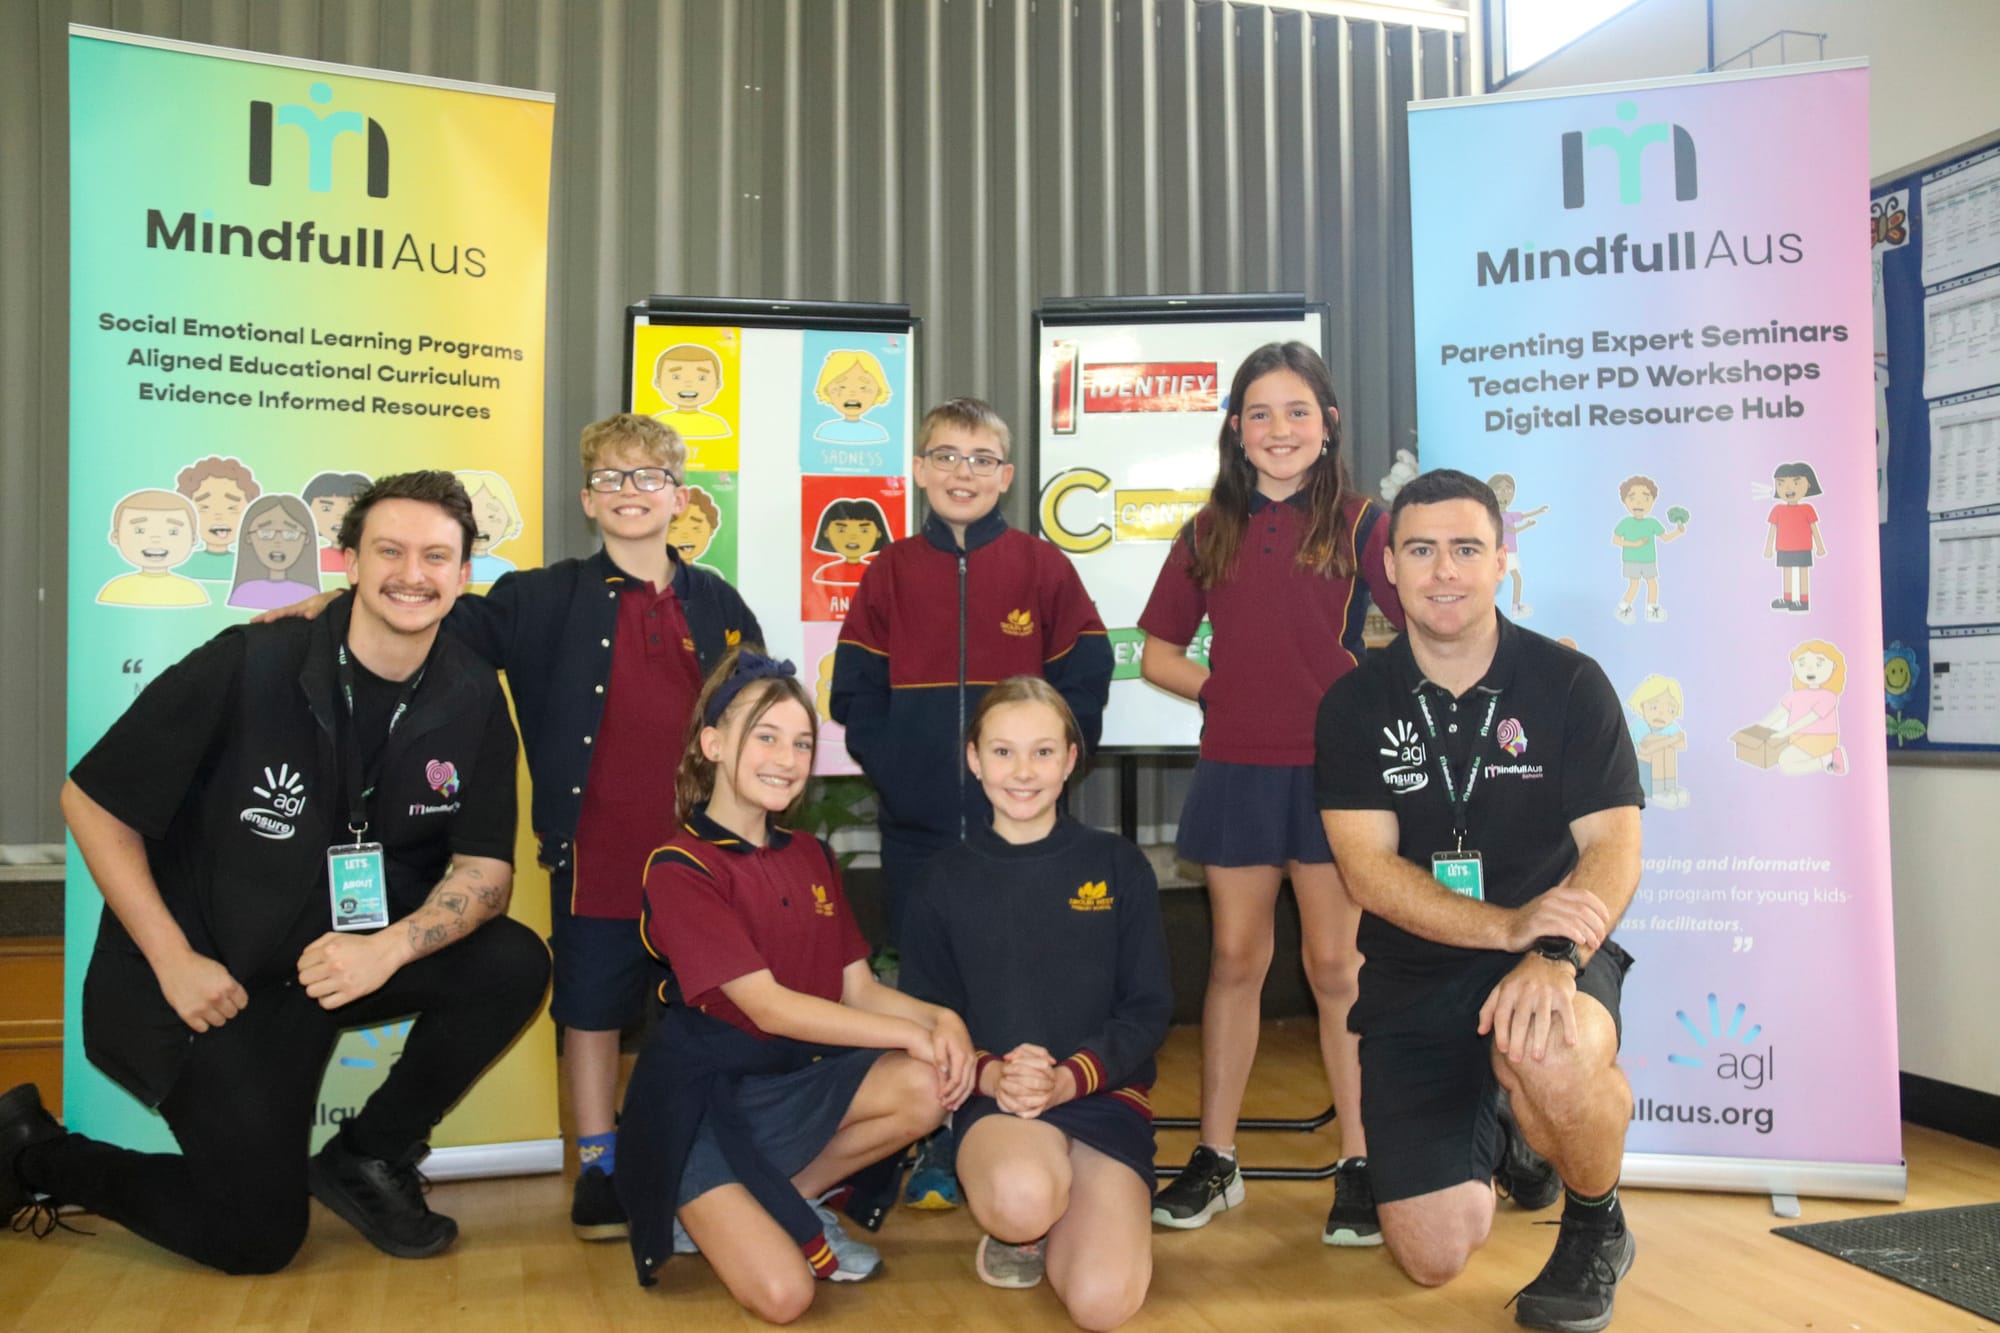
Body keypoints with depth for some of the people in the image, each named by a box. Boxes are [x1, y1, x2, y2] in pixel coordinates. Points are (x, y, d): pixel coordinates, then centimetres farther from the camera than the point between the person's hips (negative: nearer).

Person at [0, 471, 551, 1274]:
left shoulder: (472, 700, -8)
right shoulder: (246, 667, -19)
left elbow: (485, 869, -8)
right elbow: (92, 802, -11)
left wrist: (392, 946, -28)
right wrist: (174, 960, -15)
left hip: (347, 959, 4)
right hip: (210, 980, -4)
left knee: (514, 965, -21)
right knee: (257, 1237, -6)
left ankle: (369, 1156, 4)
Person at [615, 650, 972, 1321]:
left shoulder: (811, 857, 8)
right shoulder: (680, 868, -14)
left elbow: (860, 990, 4)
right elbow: (770, 1007, -20)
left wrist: (941, 1018, -17)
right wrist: (912, 1034, -19)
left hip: (791, 1080, 6)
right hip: (700, 1099, -6)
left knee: (927, 1089, -21)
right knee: (782, 1294, -22)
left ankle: (790, 1200, 3)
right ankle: (716, 1215, 13)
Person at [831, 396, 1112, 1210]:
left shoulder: (1042, 567, 3)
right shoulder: (890, 573, 6)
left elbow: (1084, 679, 0)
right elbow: (856, 693, 5)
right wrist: (894, 771, -7)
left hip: (1020, 823, -1)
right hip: (916, 826, 1)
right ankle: (933, 1151, 21)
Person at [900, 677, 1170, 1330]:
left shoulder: (1118, 865, 1)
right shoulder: (946, 879, 3)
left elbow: (1149, 1007, 0)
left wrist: (1068, 1077, -16)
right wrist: (991, 1074, -17)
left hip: (1105, 1093, 0)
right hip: (993, 1097, 0)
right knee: (1021, 1197, -36)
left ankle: (1060, 1217, 14)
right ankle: (1017, 1229, 3)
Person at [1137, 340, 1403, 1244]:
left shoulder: (1356, 523, 1)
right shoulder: (1209, 533, 9)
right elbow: (1156, 654, 12)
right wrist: (1225, 688, -2)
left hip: (1331, 769, -2)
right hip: (1235, 769, 3)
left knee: (1335, 966, 3)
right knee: (1235, 959, 10)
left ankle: (1359, 1166, 16)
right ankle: (1215, 1161, 21)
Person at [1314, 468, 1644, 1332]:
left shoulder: (1569, 685, -4)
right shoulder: (1355, 704, -3)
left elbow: (1614, 848, -11)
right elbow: (1369, 870, -11)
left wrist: (1555, 954, -31)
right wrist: (1510, 924, -28)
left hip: (1555, 958, -1)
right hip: (1414, 977, 2)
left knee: (1554, 1057, -38)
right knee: (1432, 1257, -3)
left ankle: (1595, 1228, -2)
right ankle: (1500, 1134, 34)